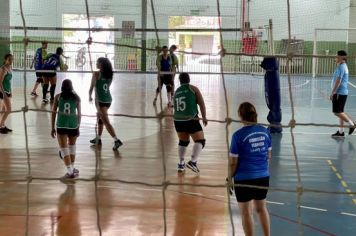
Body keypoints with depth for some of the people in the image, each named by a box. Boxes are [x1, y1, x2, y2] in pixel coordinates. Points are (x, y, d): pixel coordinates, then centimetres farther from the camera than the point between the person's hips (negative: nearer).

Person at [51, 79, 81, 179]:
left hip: (61, 125, -1)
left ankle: (70, 171, -4)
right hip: (73, 125, 2)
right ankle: (72, 169, 28)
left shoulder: (58, 97, 2)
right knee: (72, 146, 21)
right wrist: (78, 127, 16)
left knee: (64, 149, 3)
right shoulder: (76, 97, 4)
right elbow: (79, 114, 6)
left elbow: (53, 112, 1)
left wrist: (53, 128, 7)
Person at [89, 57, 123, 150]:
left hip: (101, 100, -7)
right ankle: (98, 138, 33)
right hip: (108, 99, 7)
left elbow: (92, 87, -9)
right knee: (100, 117, 24)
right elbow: (107, 87, 12)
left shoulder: (96, 74, -11)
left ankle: (117, 140, -18)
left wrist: (90, 96, 8)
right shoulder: (109, 74, 7)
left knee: (106, 121, -9)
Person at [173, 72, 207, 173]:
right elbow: (201, 103, -6)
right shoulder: (193, 88, 2)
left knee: (183, 142, 22)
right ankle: (193, 162, -18)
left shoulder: (176, 91, 16)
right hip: (191, 120, -6)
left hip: (178, 120, 6)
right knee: (200, 141, -1)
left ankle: (181, 164, 21)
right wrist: (204, 117, -2)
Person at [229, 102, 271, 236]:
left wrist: (230, 178, 2)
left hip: (244, 179, -5)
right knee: (261, 208, 24)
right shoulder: (265, 132, -2)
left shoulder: (238, 135, -16)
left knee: (246, 212, 10)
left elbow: (233, 162, -12)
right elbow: (269, 155, 9)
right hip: (263, 177, 5)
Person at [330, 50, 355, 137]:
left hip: (339, 93, -10)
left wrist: (332, 93, -18)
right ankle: (341, 131, 14)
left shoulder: (341, 67, -16)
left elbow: (338, 81, -21)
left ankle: (352, 124, 0)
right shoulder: (344, 66, 16)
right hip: (342, 93, 10)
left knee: (337, 112, -7)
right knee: (340, 112, 11)